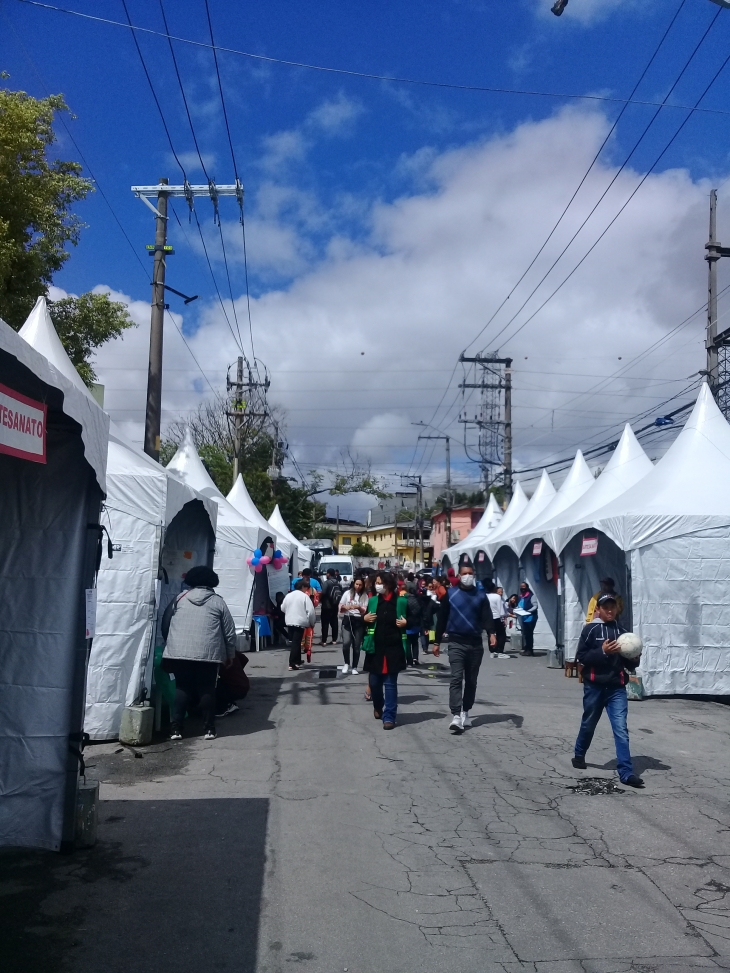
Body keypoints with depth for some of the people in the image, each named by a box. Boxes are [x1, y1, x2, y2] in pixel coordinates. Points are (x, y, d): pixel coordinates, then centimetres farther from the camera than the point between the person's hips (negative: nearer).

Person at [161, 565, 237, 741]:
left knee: (182, 688, 9)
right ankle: (209, 729, 10)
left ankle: (176, 729, 6)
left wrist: (170, 644, 29)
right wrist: (230, 655, 17)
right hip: (208, 654, -1)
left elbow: (165, 624, 15)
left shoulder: (180, 598, 11)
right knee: (206, 690, 7)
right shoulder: (217, 601, 7)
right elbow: (229, 631, 7)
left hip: (179, 652, 1)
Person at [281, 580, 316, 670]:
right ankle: (292, 664, -11)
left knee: (295, 642, 17)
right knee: (296, 643, -6)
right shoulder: (304, 596, -8)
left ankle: (297, 662, 26)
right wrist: (312, 623, 2)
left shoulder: (288, 595, 8)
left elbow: (283, 608, 17)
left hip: (289, 622, 6)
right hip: (300, 622, -6)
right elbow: (310, 611, -11)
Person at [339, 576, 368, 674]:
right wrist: (345, 607, -16)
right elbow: (340, 607, 5)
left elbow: (364, 611, -2)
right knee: (346, 643, -15)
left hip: (359, 621, 1)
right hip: (347, 620, 0)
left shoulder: (365, 596, 3)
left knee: (356, 646, 3)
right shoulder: (347, 593, 3)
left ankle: (354, 667, 16)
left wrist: (359, 607, -21)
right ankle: (346, 664, 7)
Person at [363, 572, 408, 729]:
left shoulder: (400, 602, -3)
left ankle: (389, 716, 5)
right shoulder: (372, 601, 6)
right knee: (374, 681, 11)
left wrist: (406, 623, -13)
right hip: (375, 648, 3)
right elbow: (365, 622, 17)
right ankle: (378, 707, 38)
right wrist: (364, 618, -4)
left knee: (390, 683, -1)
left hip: (393, 648, -3)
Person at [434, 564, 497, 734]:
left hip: (475, 643, 3)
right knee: (456, 678, -12)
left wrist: (491, 633, -21)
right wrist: (437, 642, 5)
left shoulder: (481, 596, 7)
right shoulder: (450, 595, 3)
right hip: (456, 643, -3)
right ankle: (456, 716, -19)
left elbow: (487, 617, -2)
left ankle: (465, 712, 23)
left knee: (471, 680, 11)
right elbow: (442, 619, 5)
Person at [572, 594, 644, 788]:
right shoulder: (590, 629, -5)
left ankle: (626, 772, -6)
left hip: (617, 687, 2)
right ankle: (579, 755, 40)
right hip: (594, 686, -2)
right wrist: (602, 652, -22)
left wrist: (633, 658, -8)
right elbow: (581, 656, -11)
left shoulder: (622, 631, 7)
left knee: (621, 729, -6)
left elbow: (630, 665, 14)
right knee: (588, 724, 16)